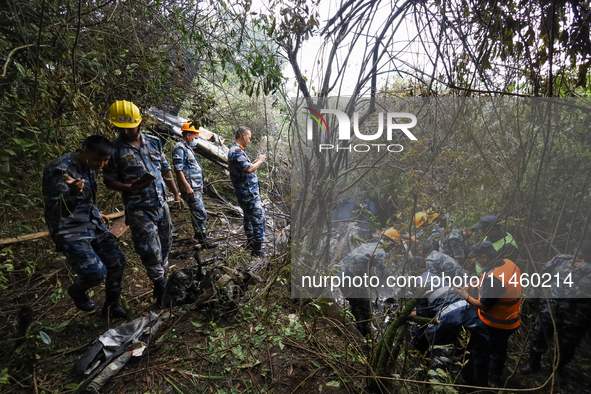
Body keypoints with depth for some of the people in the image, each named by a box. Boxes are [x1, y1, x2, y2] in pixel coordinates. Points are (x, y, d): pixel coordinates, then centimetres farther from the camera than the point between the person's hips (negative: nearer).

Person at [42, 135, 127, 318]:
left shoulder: (90, 166, 4)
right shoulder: (60, 169, -22)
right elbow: (56, 210, -27)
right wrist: (73, 193, -46)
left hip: (92, 224, 8)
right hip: (70, 230, -8)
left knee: (117, 262, 2)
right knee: (96, 272, -17)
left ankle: (111, 307, 23)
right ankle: (77, 291, 20)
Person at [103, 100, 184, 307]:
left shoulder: (153, 142, 5)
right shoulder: (115, 149, -7)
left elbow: (166, 170, 12)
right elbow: (109, 181, -3)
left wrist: (176, 194, 11)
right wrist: (131, 187, -21)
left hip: (161, 204, 5)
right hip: (139, 210, -5)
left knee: (165, 245, 15)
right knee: (150, 251, -6)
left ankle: (163, 280, 35)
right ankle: (161, 287, 15)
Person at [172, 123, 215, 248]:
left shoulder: (188, 148, 19)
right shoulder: (179, 148, -13)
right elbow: (178, 169, -21)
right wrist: (187, 187, -25)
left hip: (196, 187, 11)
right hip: (190, 188, -10)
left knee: (196, 213, 20)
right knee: (201, 214, -8)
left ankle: (199, 234, 33)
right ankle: (203, 239, -1)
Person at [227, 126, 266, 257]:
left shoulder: (236, 150, 15)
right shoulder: (236, 151, -19)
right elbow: (248, 169, -29)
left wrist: (256, 161, 13)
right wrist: (260, 161, -14)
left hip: (247, 192, 11)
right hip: (248, 193, -11)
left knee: (249, 217, 22)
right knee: (259, 218, -8)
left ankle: (250, 243, 36)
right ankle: (257, 250, -3)